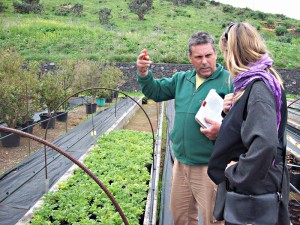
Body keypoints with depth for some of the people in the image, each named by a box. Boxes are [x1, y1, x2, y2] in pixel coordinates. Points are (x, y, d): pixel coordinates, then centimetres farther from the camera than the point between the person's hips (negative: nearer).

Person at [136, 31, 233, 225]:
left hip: (210, 166, -6)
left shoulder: (229, 81, -12)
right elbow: (155, 92, 15)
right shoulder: (182, 79, 9)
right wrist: (144, 73, -3)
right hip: (181, 163, 6)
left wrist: (222, 130, -31)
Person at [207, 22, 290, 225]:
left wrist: (236, 172, -23)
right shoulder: (254, 81, 6)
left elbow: (265, 144, -37)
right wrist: (231, 112, -3)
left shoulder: (259, 86, -23)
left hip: (254, 187, -9)